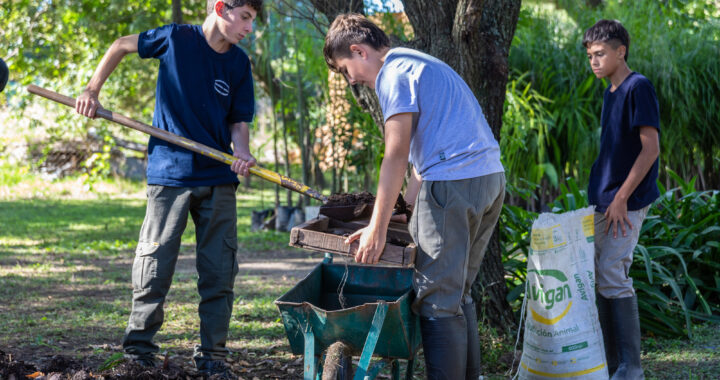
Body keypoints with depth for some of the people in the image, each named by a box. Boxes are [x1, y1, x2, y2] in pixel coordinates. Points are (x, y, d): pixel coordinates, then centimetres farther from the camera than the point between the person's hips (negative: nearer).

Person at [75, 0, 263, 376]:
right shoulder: (176, 39, -6)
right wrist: (92, 89, 4)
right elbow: (121, 46, 9)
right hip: (170, 173, -3)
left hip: (219, 178, 3)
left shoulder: (239, 64, 4)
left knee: (220, 270, 3)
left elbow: (238, 120, 6)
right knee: (154, 263, 0)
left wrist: (242, 151, -14)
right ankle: (138, 348, 13)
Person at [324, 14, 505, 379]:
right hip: (491, 177, 10)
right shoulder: (421, 64, 25)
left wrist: (377, 228, -12)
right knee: (458, 293, 15)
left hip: (453, 184, -10)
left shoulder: (393, 74, -5)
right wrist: (407, 202, 26)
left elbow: (396, 156, -13)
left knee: (437, 299, -6)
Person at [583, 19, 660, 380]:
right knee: (603, 278, 8)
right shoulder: (609, 92, 15)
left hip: (627, 201, -9)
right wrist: (600, 195, 15)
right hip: (604, 201, 9)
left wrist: (621, 198, -18)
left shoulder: (638, 87, -12)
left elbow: (651, 148, -17)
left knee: (613, 276, -14)